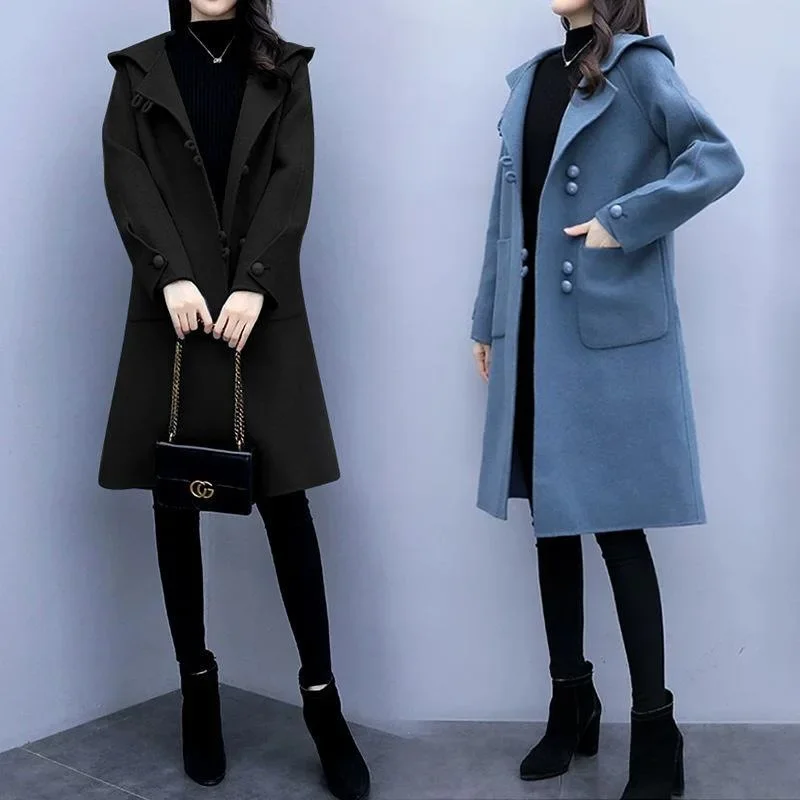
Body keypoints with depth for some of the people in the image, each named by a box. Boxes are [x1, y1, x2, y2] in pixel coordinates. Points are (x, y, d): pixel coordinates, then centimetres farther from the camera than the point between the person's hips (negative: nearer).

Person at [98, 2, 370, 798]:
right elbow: (126, 179, 0)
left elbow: (292, 181, -1)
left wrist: (253, 284, -15)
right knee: (176, 506, 4)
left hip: (261, 312, -1)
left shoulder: (284, 69, 12)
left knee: (286, 503, -2)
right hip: (173, 311, 1)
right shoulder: (140, 69, 13)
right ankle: (197, 686, 17)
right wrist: (171, 275, -15)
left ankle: (322, 699, 5)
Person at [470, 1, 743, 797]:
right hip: (533, 326, 7)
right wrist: (488, 318, 14)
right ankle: (570, 704, 25)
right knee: (551, 514, 11)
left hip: (608, 328, -6)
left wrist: (623, 223, -18)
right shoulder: (531, 77, 16)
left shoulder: (637, 65, -3)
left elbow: (718, 160, -13)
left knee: (615, 521, -3)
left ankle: (654, 731, 11)